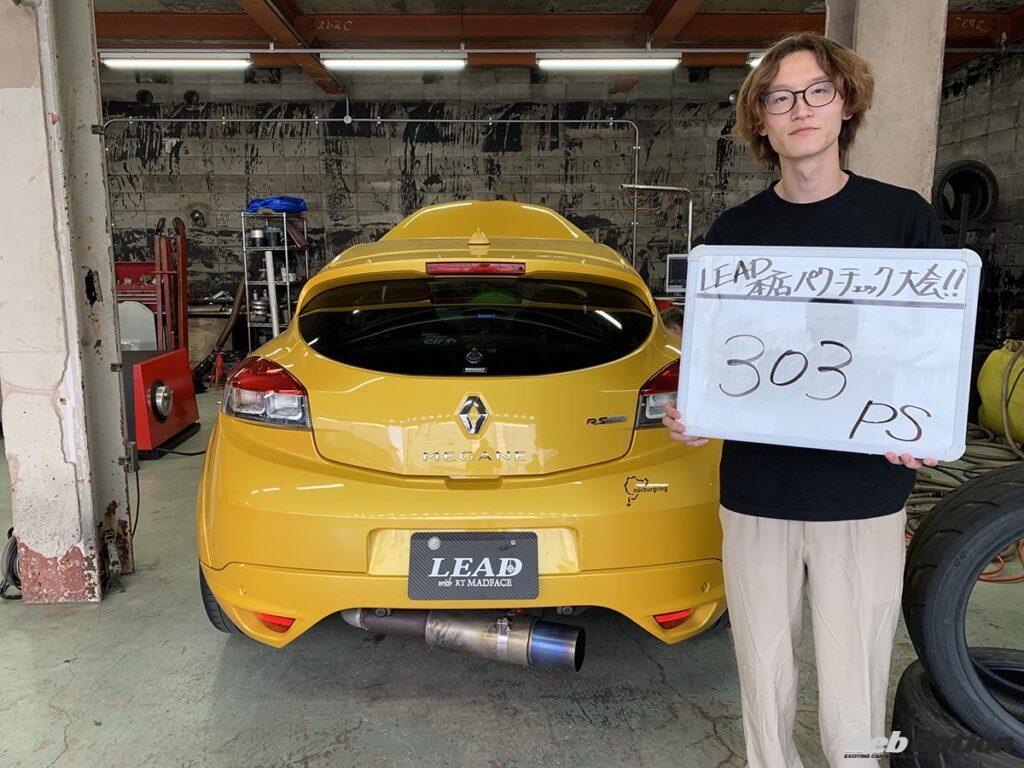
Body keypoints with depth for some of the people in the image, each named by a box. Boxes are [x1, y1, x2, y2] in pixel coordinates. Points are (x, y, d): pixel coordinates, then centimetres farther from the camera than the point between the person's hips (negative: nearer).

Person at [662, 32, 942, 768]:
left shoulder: (904, 216, 2)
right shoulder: (734, 232, 6)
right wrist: (689, 413, -9)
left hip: (865, 497, -1)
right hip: (755, 496, 2)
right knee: (766, 692, 13)